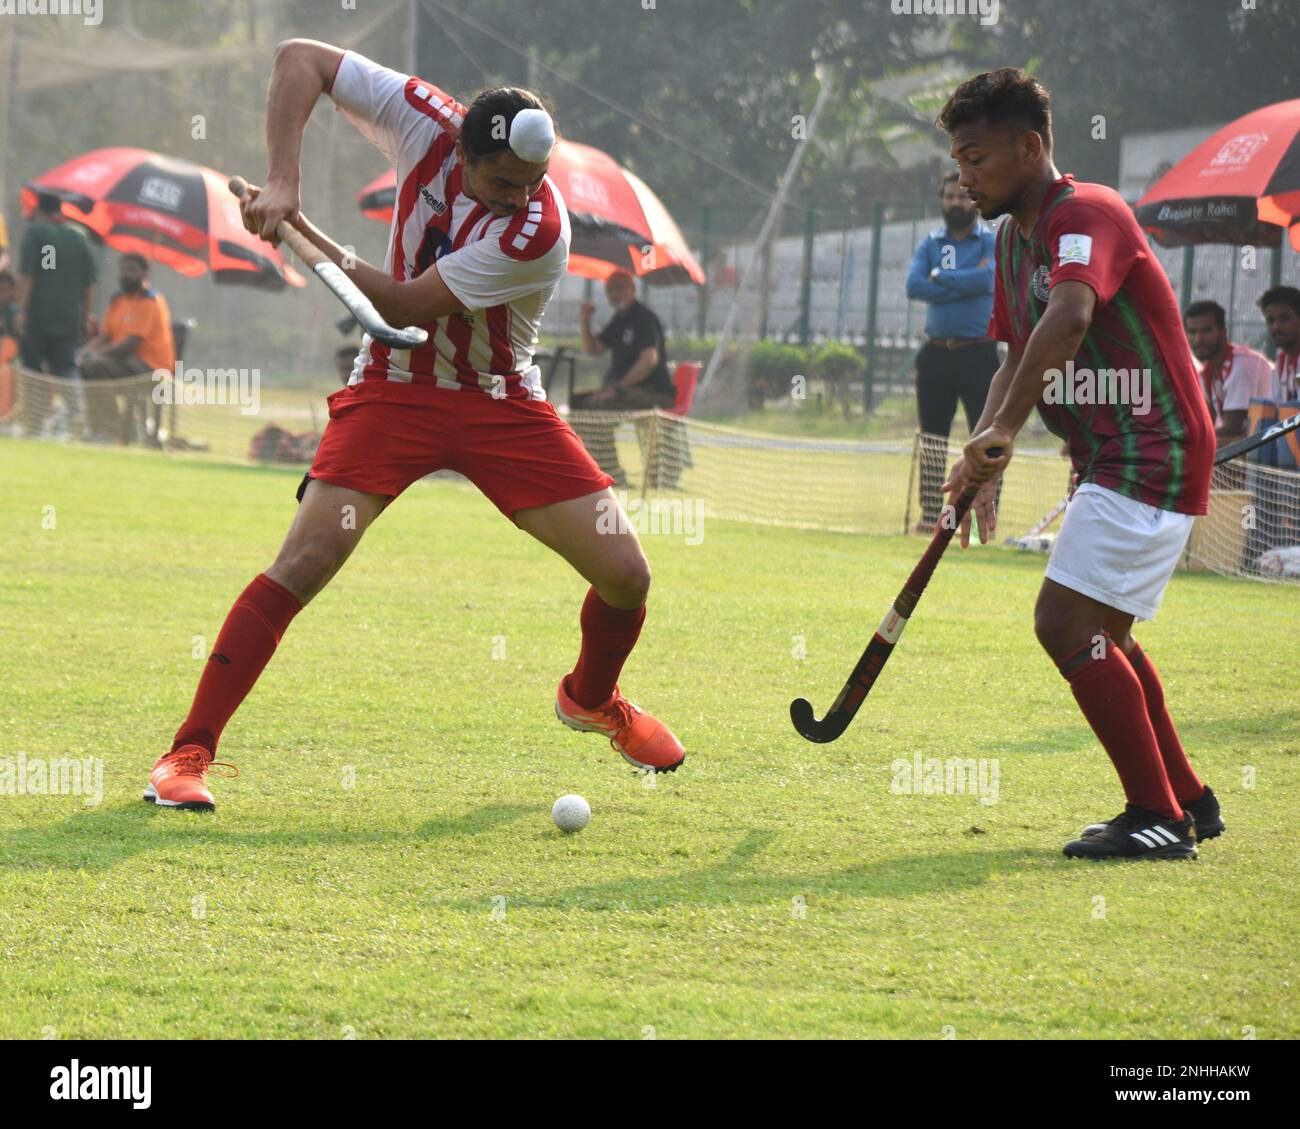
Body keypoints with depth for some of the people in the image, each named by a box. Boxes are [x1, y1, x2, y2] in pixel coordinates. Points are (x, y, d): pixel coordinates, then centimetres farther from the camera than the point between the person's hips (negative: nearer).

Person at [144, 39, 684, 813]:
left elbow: (404, 306, -25)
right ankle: (189, 753, -12)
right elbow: (299, 58, -11)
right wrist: (283, 181, -22)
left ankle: (592, 698, 31)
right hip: (395, 390, 1)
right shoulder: (426, 121, -17)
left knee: (625, 574, -4)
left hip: (502, 405, -1)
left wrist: (301, 230, -24)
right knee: (307, 561, -17)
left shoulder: (537, 230, -27)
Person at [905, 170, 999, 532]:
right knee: (932, 438, 7)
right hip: (937, 351, 4)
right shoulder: (930, 244, 10)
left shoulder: (993, 241, 0)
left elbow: (989, 279, -20)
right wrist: (966, 283, -12)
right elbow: (914, 286, -7)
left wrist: (940, 277, -9)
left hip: (979, 354, -4)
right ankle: (930, 515, 12)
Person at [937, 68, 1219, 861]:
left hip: (1154, 453, -11)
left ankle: (1159, 818, -12)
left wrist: (1003, 430, -40)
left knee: (1066, 622, -16)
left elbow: (1068, 319, -36)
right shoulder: (1014, 237, 14)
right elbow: (1021, 356, 18)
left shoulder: (1087, 215, -18)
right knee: (1100, 634, 19)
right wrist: (987, 458, 3)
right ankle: (1187, 801, 31)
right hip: (1118, 461, 11)